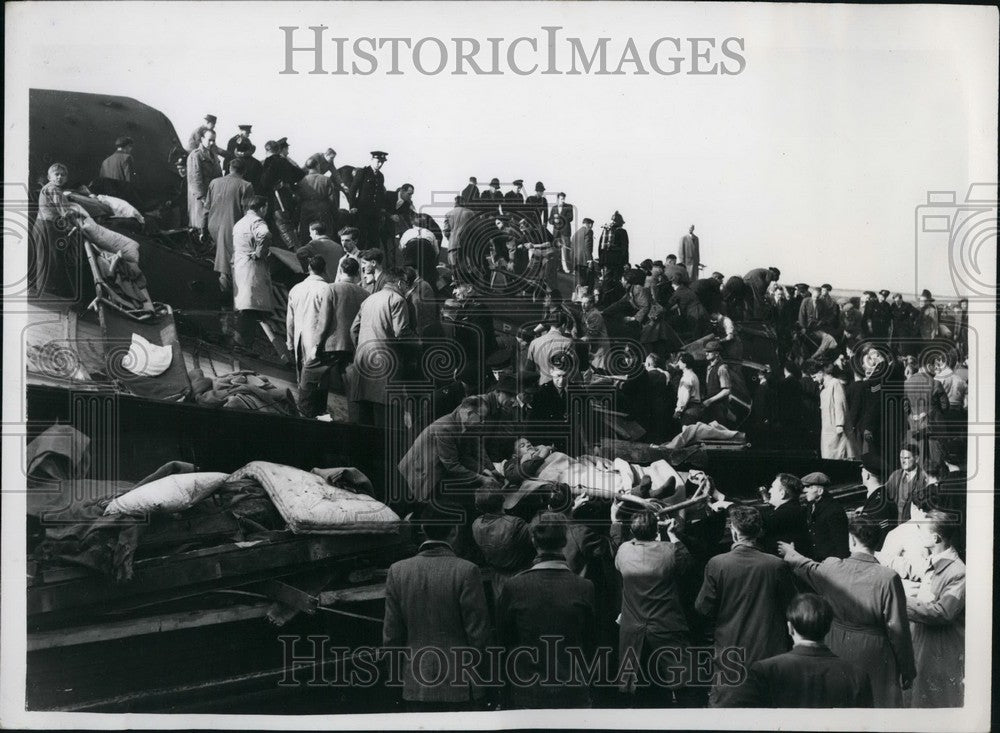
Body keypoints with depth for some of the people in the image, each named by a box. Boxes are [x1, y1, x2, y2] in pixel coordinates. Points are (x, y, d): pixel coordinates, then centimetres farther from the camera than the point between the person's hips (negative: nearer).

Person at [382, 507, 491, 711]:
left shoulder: (397, 571, -2)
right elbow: (478, 632, -9)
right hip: (459, 687, -3)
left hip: (416, 687, 3)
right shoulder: (466, 571, -13)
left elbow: (390, 635, 2)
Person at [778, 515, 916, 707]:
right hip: (874, 657, -3)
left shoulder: (831, 568, -8)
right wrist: (907, 670, -3)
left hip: (837, 650, 4)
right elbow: (898, 629, -14)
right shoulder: (887, 578, -18)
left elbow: (807, 568, 17)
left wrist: (790, 553, 39)